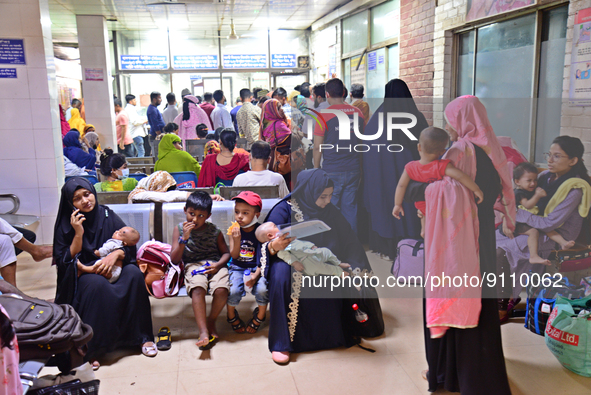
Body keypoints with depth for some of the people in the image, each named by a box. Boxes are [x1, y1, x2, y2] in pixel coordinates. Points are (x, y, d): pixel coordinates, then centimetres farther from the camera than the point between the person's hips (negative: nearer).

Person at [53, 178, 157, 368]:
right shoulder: (65, 226, -1)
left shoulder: (107, 216, 3)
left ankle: (143, 337, -21)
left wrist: (116, 254, -22)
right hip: (81, 277, -2)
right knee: (97, 283, -37)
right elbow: (65, 262, -6)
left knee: (133, 273, -29)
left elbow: (130, 245, -1)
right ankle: (88, 350, -30)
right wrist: (78, 234, -16)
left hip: (112, 272, 2)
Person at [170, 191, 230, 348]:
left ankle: (211, 321, -1)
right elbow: (174, 259, 1)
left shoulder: (214, 231, 6)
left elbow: (226, 252, 12)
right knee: (197, 288, -35)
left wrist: (218, 264, -10)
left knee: (221, 290, -29)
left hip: (214, 265, 1)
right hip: (193, 265, -1)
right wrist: (184, 238, -12)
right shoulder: (180, 229, 6)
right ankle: (203, 331, -32)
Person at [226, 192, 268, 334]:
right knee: (233, 291, -24)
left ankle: (260, 316, 8)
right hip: (237, 268, 1)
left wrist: (255, 275, -20)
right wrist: (237, 240, -25)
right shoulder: (234, 230, -5)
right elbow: (234, 255, -6)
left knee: (262, 289, -26)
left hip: (256, 268, -1)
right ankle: (232, 316, 11)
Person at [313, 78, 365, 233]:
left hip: (332, 171, -4)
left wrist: (316, 168, 5)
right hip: (353, 169, 4)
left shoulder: (325, 115, -9)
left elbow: (317, 146, -8)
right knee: (350, 208, 11)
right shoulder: (358, 113, 4)